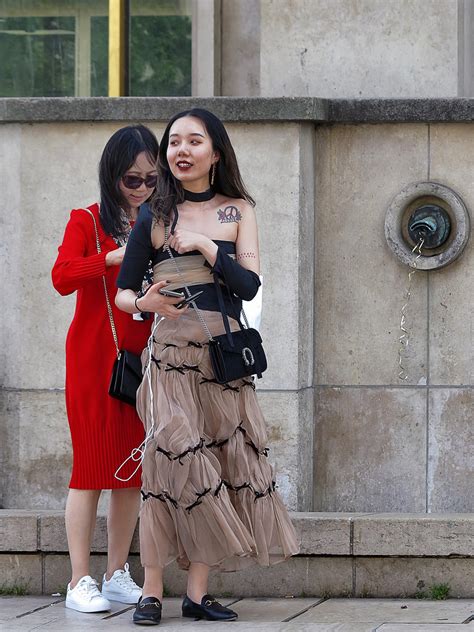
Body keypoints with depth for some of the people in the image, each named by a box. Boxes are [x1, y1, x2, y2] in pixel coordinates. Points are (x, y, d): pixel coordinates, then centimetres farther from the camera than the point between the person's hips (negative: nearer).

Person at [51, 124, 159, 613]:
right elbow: (62, 277, -16)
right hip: (94, 357, -4)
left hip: (143, 355, 5)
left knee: (133, 468, 6)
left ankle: (117, 575, 15)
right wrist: (113, 257, -26)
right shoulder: (87, 221, 0)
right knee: (92, 464, -6)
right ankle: (80, 582, -4)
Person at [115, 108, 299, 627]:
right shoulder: (154, 217, 6)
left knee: (223, 462, -2)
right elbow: (121, 291, 6)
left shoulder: (238, 211, 10)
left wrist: (205, 246, -10)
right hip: (171, 355, -2)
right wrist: (143, 303, -15)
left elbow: (249, 285, -1)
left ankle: (198, 592, 1)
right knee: (171, 458, -14)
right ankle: (152, 592, -12)